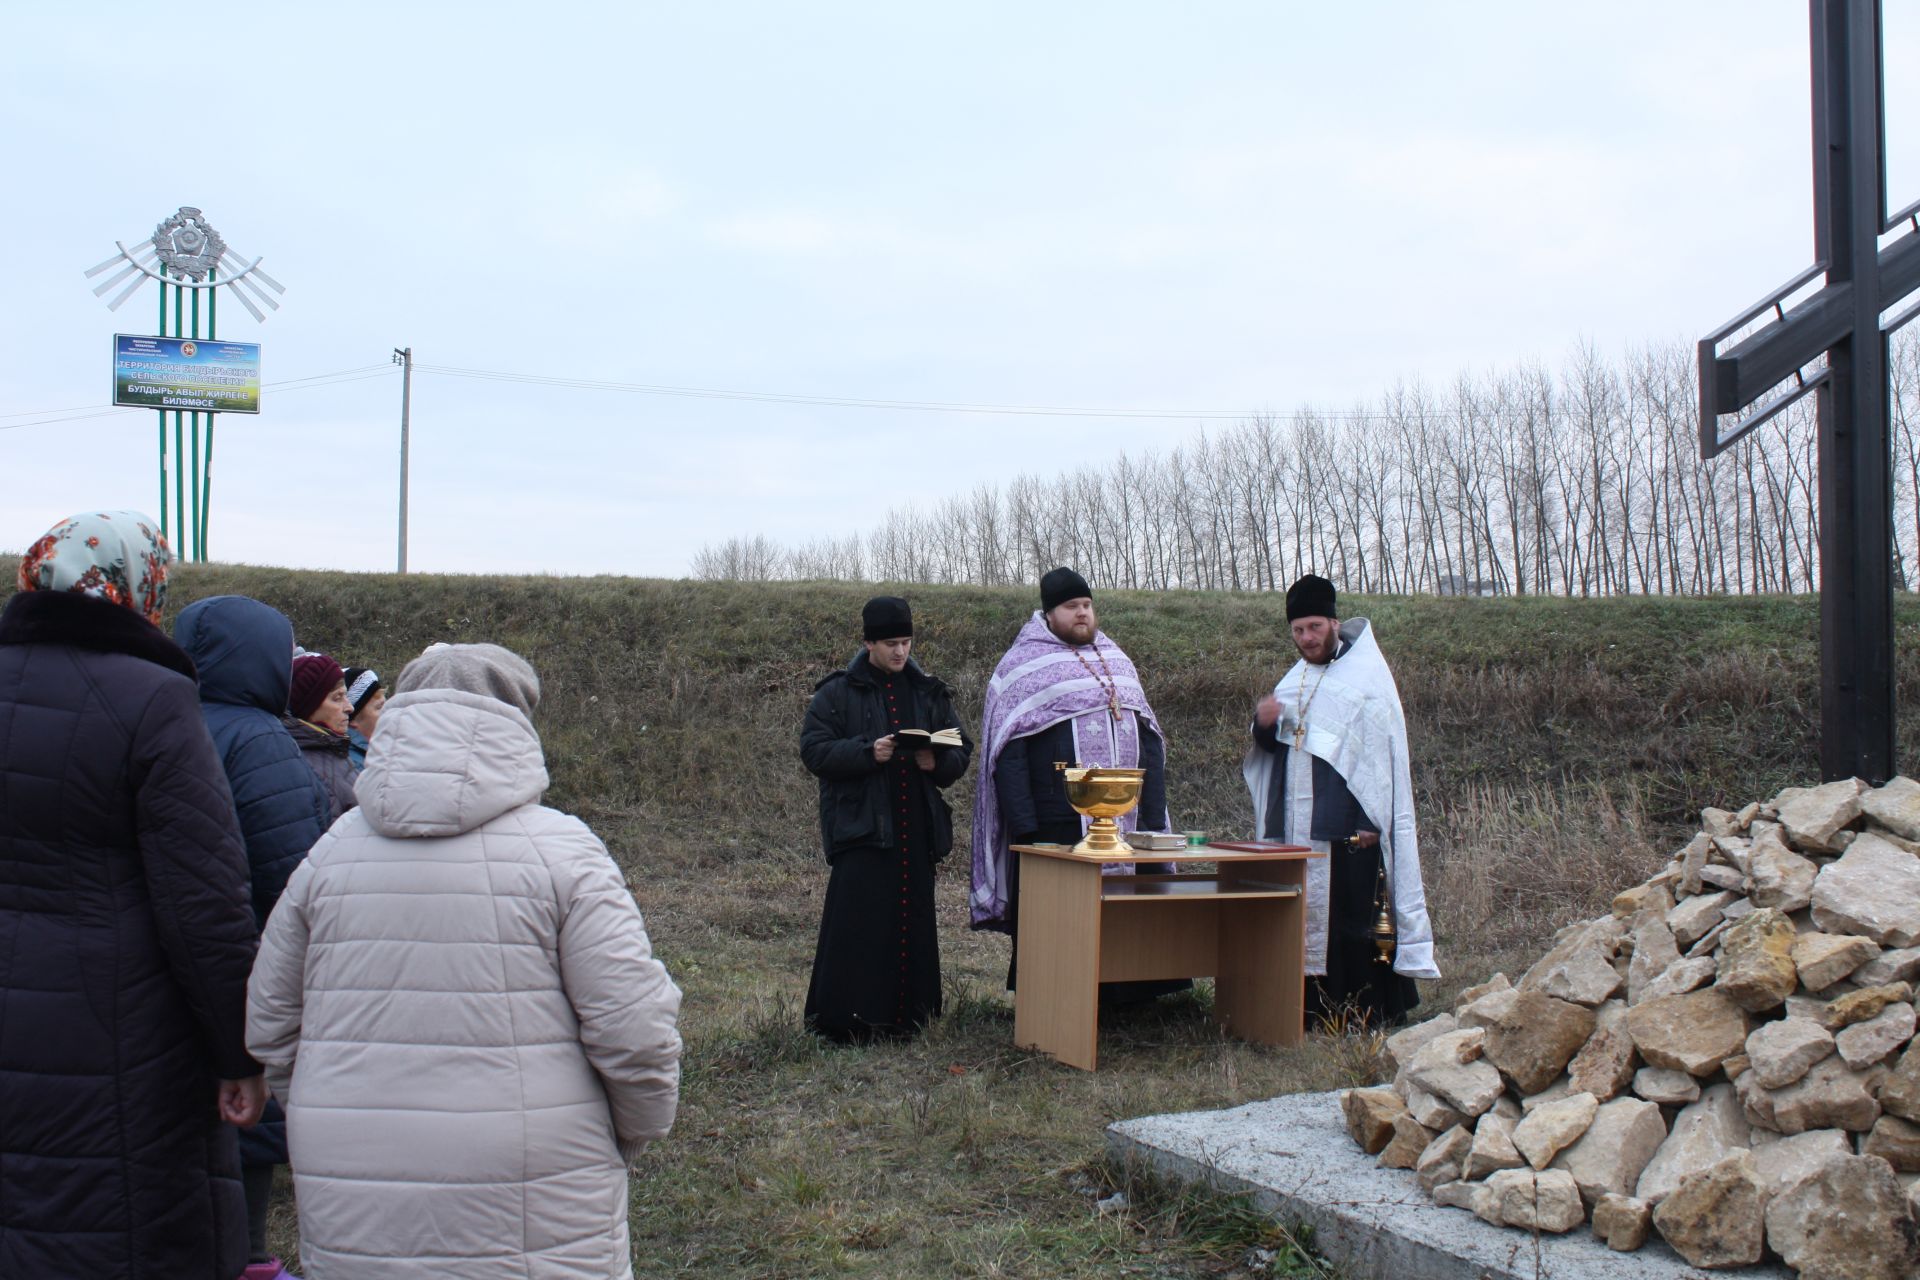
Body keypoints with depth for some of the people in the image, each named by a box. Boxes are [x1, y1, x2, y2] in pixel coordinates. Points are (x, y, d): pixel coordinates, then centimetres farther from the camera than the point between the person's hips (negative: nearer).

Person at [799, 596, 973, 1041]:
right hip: (860, 827, -4)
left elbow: (962, 750, 15)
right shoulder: (837, 693, 2)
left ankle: (906, 1016, 15)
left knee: (913, 924, 5)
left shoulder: (929, 693, 13)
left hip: (916, 829, 4)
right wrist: (867, 752, -19)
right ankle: (845, 1019, 0)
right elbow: (814, 750, -5)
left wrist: (937, 762, -8)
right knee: (857, 928, -7)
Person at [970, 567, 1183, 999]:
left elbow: (1149, 739, 18)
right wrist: (1026, 829, -15)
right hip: (1057, 829, -5)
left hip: (1128, 825, 5)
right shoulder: (1023, 666, 0)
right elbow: (1008, 755, -6)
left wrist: (1154, 816, 8)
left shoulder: (1117, 661, 18)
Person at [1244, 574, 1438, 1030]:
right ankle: (1312, 1005, 13)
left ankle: (1366, 1011, 1)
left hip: (1348, 828, -6)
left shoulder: (1367, 679, -2)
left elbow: (1384, 752, -8)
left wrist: (1372, 823, -16)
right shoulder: (1293, 682, 17)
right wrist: (1264, 724, -3)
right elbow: (1272, 751, 20)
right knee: (1302, 917, 5)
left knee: (1351, 920, -6)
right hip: (1294, 828, 6)